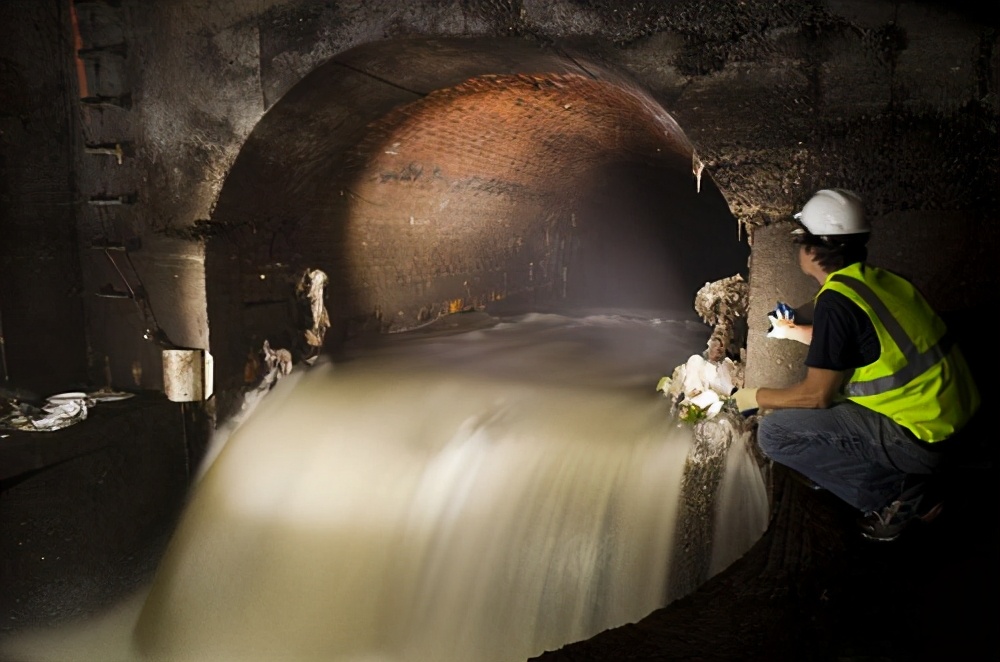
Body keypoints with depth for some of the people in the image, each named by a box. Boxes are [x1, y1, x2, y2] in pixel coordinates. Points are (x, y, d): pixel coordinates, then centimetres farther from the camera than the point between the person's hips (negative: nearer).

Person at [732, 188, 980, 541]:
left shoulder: (836, 301, -19)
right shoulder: (878, 278, 7)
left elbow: (817, 395, -15)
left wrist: (756, 396, 2)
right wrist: (795, 331, 39)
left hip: (920, 438, -9)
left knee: (773, 432, -10)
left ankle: (896, 493, -1)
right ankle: (906, 479, 15)